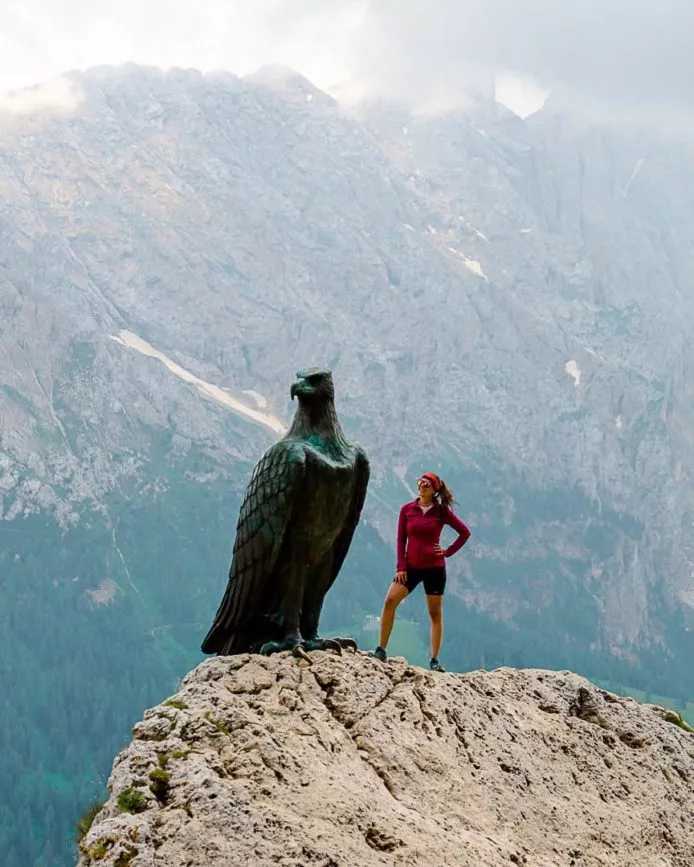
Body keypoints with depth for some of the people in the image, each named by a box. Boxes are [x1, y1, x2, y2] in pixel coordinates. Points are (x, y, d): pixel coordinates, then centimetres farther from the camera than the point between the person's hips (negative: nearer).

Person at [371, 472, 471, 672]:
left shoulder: (442, 511, -2)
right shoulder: (407, 510, 2)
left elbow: (465, 532, 5)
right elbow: (401, 539, 3)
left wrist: (448, 552, -2)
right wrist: (401, 567, -4)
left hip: (434, 568, -1)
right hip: (411, 566, 1)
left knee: (435, 613, 3)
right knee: (390, 601, -16)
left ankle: (435, 661, 8)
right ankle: (381, 650, -11)